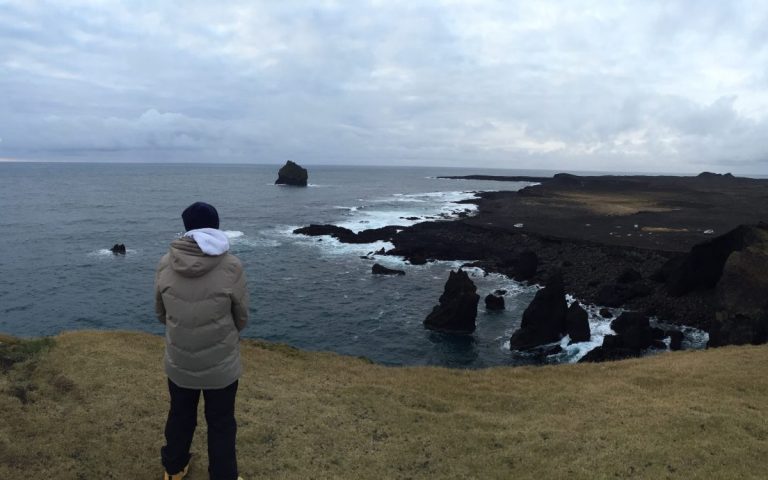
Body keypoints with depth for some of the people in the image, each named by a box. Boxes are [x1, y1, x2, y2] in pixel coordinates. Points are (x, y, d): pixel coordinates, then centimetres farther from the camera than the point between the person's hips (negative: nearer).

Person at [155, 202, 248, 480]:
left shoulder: (166, 264, -10)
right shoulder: (231, 267, -20)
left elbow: (161, 312, 4)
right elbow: (242, 317, -8)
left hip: (178, 361, 3)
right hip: (221, 364, -3)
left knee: (180, 416, 25)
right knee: (221, 423, 16)